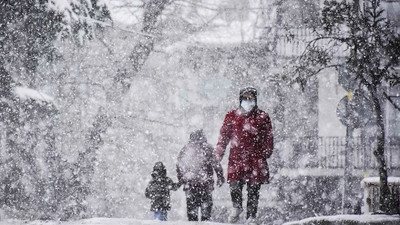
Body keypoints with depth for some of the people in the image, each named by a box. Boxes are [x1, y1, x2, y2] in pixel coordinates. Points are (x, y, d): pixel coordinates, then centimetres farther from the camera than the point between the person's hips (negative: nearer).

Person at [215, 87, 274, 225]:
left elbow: (268, 137, 10)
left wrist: (267, 152, 0)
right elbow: (224, 135, 13)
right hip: (236, 157, 0)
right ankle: (237, 207, 17)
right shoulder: (232, 116, 10)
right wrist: (218, 153, 8)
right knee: (235, 186, -11)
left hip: (256, 158, 0)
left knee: (253, 189, 0)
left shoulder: (262, 117, 8)